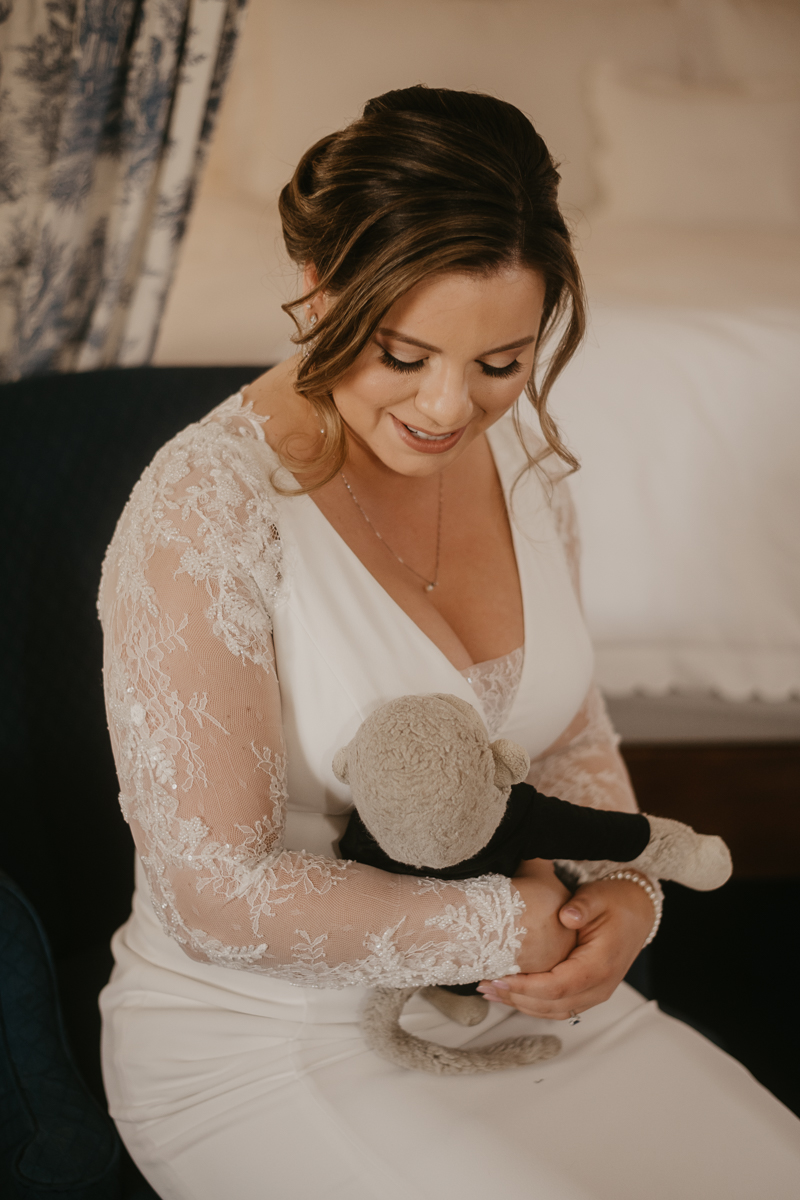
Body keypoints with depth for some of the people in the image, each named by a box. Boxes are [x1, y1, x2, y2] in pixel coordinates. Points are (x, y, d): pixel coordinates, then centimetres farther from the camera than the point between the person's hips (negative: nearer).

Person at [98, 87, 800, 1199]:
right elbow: (216, 894, -21)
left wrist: (623, 892, -9)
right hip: (263, 1043, -6)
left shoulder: (517, 447, 1)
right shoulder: (204, 510, -21)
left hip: (510, 1008, 6)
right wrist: (507, 923, -18)